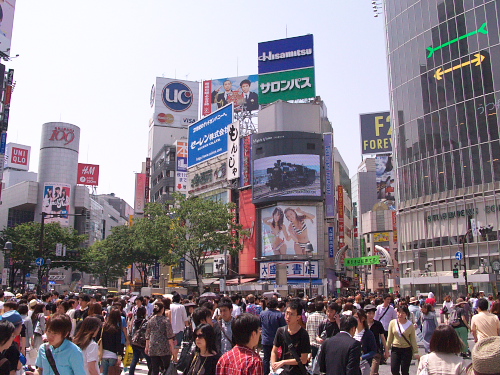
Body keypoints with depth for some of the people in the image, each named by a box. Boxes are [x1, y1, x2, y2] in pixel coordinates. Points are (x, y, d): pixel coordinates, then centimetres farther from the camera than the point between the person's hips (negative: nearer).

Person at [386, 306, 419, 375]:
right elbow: (390, 338, 6)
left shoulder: (410, 325, -4)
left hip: (407, 349, -1)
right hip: (395, 349, 1)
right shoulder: (392, 323, -1)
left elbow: (413, 340, 0)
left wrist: (415, 352, -2)